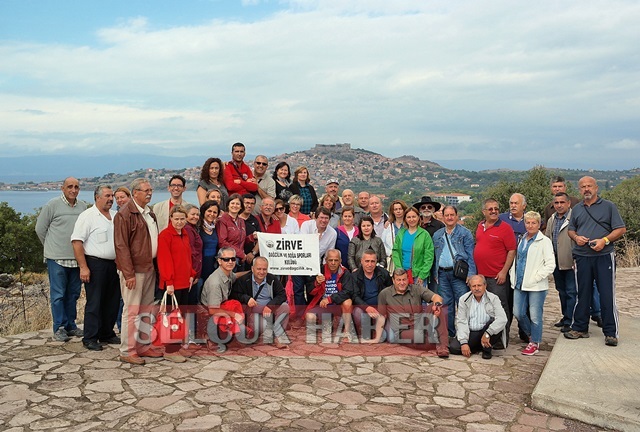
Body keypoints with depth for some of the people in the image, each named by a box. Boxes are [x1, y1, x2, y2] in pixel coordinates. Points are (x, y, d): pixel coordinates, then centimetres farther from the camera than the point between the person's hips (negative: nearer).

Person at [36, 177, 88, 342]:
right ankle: (59, 327, 10)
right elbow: (40, 228, 2)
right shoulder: (52, 205, -5)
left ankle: (70, 325, 23)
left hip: (77, 258, 4)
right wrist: (52, 246, 8)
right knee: (58, 294, 1)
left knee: (73, 294, 12)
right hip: (57, 258, -4)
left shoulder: (83, 206, 6)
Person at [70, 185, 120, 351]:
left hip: (113, 264, 7)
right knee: (94, 303, -2)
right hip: (95, 264, -7)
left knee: (112, 302, 12)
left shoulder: (115, 216, 12)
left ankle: (107, 334, 25)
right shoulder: (87, 216, -9)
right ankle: (90, 339, 8)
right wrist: (83, 267, -18)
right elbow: (77, 241, -13)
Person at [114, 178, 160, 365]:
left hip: (150, 268, 8)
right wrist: (128, 273, -20)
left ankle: (143, 346, 24)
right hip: (134, 270, -8)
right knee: (132, 310, -3)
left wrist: (156, 265, 13)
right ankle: (127, 351, 7)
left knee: (147, 309, 13)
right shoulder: (124, 214, -11)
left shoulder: (150, 213, 15)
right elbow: (121, 246, -16)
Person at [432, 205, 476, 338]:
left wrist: (470, 273, -11)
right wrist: (434, 273, 10)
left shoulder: (465, 233, 1)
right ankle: (449, 333, 19)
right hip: (442, 274, 5)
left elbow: (470, 255, -3)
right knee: (446, 305, 9)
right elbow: (434, 256, 18)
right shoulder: (437, 235, 15)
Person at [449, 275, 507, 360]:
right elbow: (461, 322, -5)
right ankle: (480, 347, 6)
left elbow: (502, 319, -20)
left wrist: (487, 334, -31)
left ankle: (487, 349, -7)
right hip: (469, 333, 2)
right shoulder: (463, 299, 1)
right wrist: (464, 342, -17)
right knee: (453, 348, -22)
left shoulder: (493, 298, -5)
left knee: (495, 322, -31)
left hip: (486, 333, -2)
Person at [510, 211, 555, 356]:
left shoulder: (544, 241, -5)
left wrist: (535, 278, -14)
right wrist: (512, 275, 8)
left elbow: (550, 265, -11)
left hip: (536, 286, -6)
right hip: (520, 284, 6)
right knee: (518, 313, 7)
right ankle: (531, 336, 30)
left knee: (535, 315, 1)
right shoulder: (521, 240, 13)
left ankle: (535, 343, 17)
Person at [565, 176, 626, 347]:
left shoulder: (608, 206, 2)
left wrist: (605, 240, -16)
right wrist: (576, 237, -2)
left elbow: (621, 229, -1)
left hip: (604, 256, -3)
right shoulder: (576, 209, 14)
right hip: (582, 257, 4)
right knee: (582, 294, 9)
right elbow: (571, 229, 21)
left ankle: (610, 333, 4)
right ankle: (580, 328, 18)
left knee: (607, 295, -4)